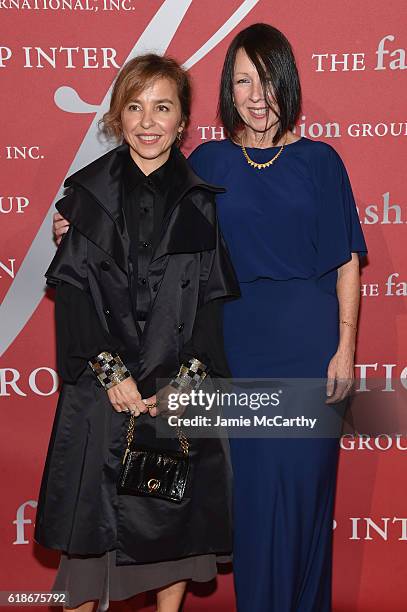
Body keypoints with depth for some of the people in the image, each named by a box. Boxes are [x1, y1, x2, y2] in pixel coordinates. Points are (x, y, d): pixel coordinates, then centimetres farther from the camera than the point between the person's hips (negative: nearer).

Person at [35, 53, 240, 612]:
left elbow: (213, 295, 1)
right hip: (103, 388, -1)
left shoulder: (203, 199, 4)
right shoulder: (87, 191, 3)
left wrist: (190, 376, -11)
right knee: (94, 515, 3)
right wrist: (110, 371, -12)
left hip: (183, 388, 1)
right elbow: (71, 289, -2)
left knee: (178, 512, 8)